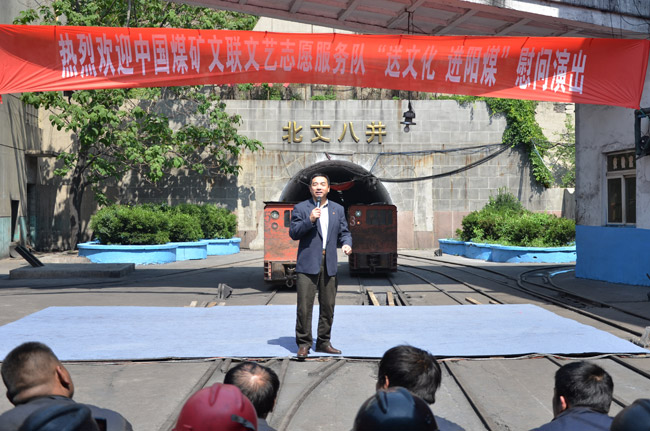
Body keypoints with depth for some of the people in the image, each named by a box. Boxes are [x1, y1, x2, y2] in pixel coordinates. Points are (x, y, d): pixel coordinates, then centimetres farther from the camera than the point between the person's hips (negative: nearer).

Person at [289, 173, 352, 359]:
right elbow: (293, 233, -5)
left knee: (328, 306, 8)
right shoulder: (301, 208, 3)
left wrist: (346, 243, -5)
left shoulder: (338, 209, 15)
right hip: (307, 264, -4)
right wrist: (309, 220, -19)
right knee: (304, 305, -6)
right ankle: (304, 343, 4)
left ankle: (323, 342, 20)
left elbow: (344, 232, 16)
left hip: (329, 265, 4)